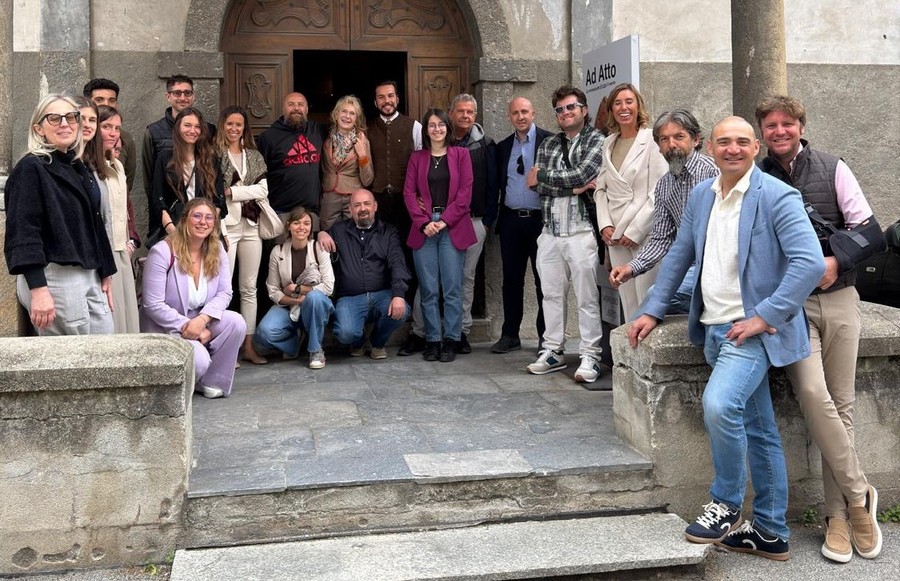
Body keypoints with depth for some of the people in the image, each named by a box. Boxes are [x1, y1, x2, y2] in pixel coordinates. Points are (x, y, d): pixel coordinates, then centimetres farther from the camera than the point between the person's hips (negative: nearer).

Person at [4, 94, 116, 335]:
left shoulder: (79, 169, 16)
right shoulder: (30, 169, -7)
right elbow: (23, 233, -16)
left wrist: (105, 274, 19)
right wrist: (38, 289, -25)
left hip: (90, 277, 8)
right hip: (52, 279, -8)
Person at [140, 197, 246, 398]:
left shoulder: (217, 250, -1)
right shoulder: (162, 253, -17)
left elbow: (225, 293, -6)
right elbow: (153, 305, -18)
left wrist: (202, 319, -23)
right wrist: (186, 326, -22)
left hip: (200, 321, 6)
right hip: (165, 328, -5)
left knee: (236, 323, -23)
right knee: (199, 361, -30)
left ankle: (212, 383, -6)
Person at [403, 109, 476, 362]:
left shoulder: (461, 154, 8)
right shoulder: (417, 158, 13)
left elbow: (465, 191, 0)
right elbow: (409, 192, 6)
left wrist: (445, 220, -8)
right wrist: (423, 222, -8)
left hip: (453, 227, -1)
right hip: (424, 227, 2)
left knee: (452, 288, -2)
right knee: (428, 289, 1)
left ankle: (451, 340, 4)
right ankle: (432, 340, 8)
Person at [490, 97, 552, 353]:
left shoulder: (549, 141, -2)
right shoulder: (503, 147, 13)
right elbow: (498, 185, 13)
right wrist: (491, 217, 6)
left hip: (540, 219, -4)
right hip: (511, 220, 4)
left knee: (544, 279, 4)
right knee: (511, 279, 8)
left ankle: (546, 336, 13)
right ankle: (510, 335, 16)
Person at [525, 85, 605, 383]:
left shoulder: (596, 141, 1)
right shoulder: (548, 144, 17)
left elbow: (581, 174, -14)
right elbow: (538, 185, 4)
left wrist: (542, 175, -2)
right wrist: (573, 188, -10)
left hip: (581, 230, -5)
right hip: (550, 232, 6)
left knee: (587, 297, -3)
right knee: (551, 294, 11)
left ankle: (590, 356, 3)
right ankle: (553, 351, 21)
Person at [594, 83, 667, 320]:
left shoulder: (652, 140, -5)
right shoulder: (609, 144, 14)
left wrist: (635, 230, -12)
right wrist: (605, 225, 0)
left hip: (645, 235, -5)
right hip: (615, 235, 5)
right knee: (627, 299, 8)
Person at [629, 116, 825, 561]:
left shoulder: (777, 197, -10)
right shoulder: (701, 196, 10)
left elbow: (810, 262, -19)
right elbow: (679, 257, 18)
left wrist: (765, 316, -19)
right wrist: (652, 312, 12)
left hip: (753, 329, -6)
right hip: (715, 330, 6)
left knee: (719, 404, -26)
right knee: (758, 431, 13)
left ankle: (726, 505, -2)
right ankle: (771, 533, 24)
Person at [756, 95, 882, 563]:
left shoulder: (833, 169, 8)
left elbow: (865, 226, 5)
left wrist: (835, 260, -12)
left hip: (839, 297, 1)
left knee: (840, 405, 1)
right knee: (813, 395, -18)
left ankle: (837, 515, 10)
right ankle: (859, 496, -1)